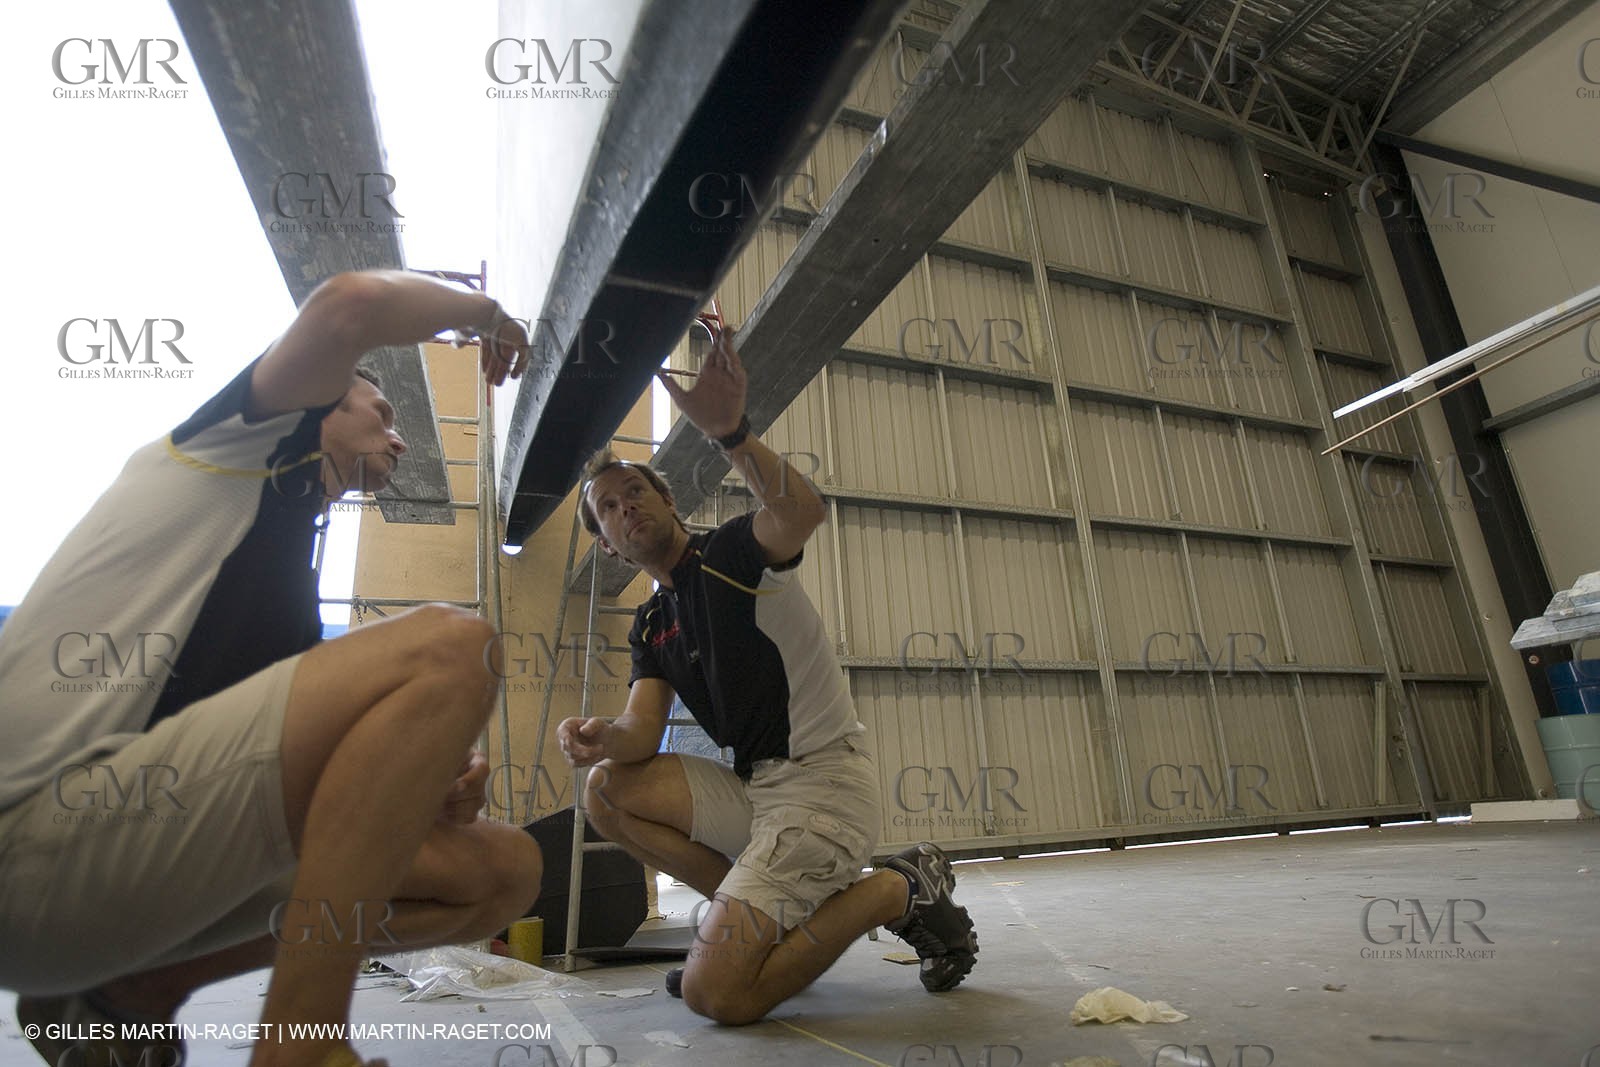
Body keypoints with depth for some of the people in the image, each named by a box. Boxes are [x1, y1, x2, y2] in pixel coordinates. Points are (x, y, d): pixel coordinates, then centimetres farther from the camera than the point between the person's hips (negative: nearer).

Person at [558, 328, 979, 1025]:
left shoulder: (730, 552, -7)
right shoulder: (649, 626, 15)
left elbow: (804, 512, -30)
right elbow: (643, 729, 1)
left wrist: (729, 431, -45)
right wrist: (606, 737, -22)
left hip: (825, 783, -8)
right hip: (753, 787, 8)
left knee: (714, 994, -14)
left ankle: (896, 890, 5)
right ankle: (768, 919, 5)